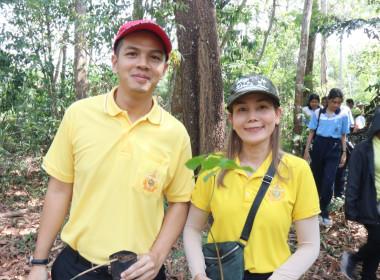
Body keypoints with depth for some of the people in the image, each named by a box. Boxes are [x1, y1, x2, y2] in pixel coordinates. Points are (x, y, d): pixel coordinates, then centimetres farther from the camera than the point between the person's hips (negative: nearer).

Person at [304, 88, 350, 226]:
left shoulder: (343, 115, 3)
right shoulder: (318, 113, 2)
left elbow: (343, 135, 9)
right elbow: (311, 132, 7)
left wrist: (344, 153, 6)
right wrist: (307, 150, 3)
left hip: (334, 148, -1)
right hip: (319, 145, 1)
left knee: (329, 180, -10)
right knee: (317, 177, 10)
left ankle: (324, 212, 2)